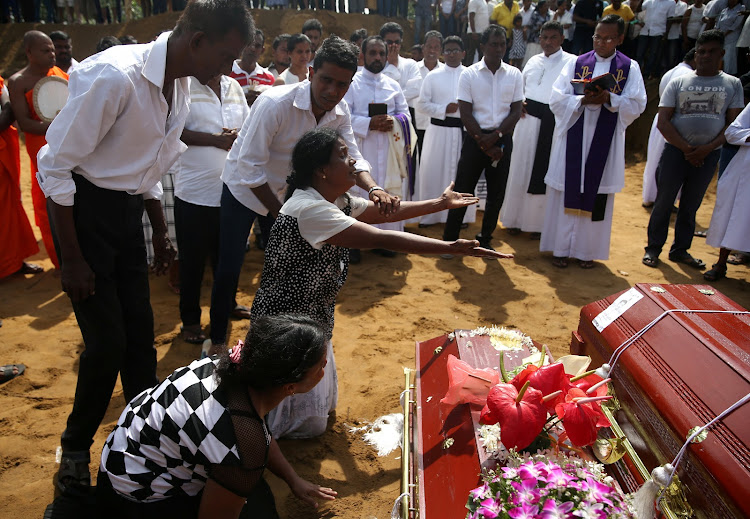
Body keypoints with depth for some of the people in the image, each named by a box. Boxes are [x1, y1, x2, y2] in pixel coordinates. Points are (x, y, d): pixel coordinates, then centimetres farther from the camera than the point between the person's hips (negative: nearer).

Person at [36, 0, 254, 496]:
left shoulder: (180, 86, 1)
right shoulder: (115, 76, -25)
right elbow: (55, 166, -20)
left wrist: (161, 233, 17)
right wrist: (73, 259, -16)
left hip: (128, 211, 7)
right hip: (85, 208, -7)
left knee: (140, 331, 12)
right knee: (107, 340, -3)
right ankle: (75, 448, 23)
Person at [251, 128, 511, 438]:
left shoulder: (337, 201, 0)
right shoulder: (309, 209, -31)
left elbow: (385, 212, 10)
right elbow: (381, 238, -34)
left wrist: (440, 203, 11)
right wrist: (453, 248, -34)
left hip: (312, 316, 10)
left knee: (324, 405, 25)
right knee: (309, 424, 7)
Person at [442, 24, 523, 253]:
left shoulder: (514, 75, 6)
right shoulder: (469, 74, -1)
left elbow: (516, 111, 2)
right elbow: (466, 114, -6)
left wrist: (495, 136, -12)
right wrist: (485, 144, -11)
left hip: (502, 139, 3)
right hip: (475, 138, -2)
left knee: (496, 193, 8)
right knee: (463, 190, -2)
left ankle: (485, 239, 23)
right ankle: (449, 239, 8)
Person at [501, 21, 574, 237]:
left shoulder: (571, 62, -3)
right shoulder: (533, 61, 14)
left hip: (553, 124, -5)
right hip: (528, 120, 5)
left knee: (544, 173, 1)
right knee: (520, 169, 8)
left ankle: (538, 222, 14)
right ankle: (515, 218, 21)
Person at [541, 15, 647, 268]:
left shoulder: (630, 68, 4)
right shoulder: (576, 63, 5)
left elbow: (637, 105, -3)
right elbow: (556, 100, -2)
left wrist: (609, 99, -19)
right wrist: (583, 100, -19)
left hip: (605, 143, 0)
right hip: (573, 138, 0)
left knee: (597, 195, 4)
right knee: (567, 192, 3)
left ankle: (587, 250, 16)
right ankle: (561, 247, 14)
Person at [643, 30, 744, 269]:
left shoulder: (732, 84, 6)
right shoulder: (679, 82, 3)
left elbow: (733, 123, 2)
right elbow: (663, 122, -4)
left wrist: (707, 149, -12)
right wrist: (686, 148, -11)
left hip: (708, 154, 1)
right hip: (676, 150, -1)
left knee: (691, 205, 10)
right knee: (664, 202, 2)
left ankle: (680, 250, 22)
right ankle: (653, 248, 14)